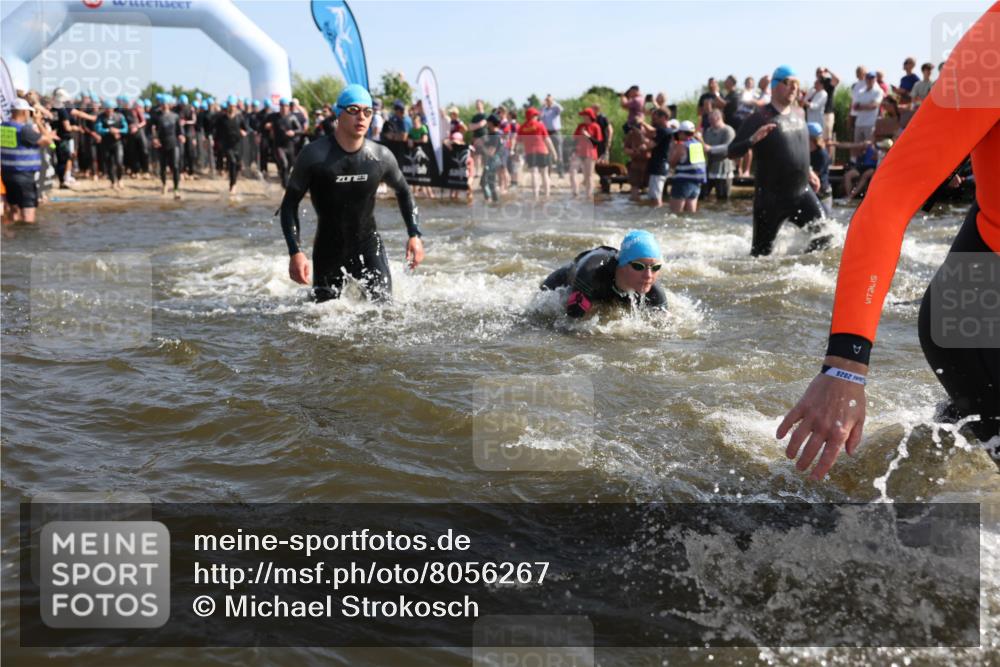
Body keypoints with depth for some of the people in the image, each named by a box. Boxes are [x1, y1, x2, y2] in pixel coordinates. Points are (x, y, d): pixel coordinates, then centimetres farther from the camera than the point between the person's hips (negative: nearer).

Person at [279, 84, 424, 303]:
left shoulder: (381, 156, -6)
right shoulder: (314, 155, -15)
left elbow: (403, 191, 12)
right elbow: (290, 203, -9)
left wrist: (414, 234, 2)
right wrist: (295, 252, -18)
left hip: (368, 244, 2)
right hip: (328, 249, -1)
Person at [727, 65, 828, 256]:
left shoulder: (799, 114, 10)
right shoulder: (760, 118, -11)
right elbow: (732, 152, -16)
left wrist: (808, 171, 27)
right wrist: (753, 139, -33)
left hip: (802, 192, 6)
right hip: (771, 196, -6)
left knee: (823, 238, 2)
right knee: (761, 253, -1)